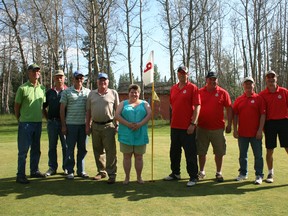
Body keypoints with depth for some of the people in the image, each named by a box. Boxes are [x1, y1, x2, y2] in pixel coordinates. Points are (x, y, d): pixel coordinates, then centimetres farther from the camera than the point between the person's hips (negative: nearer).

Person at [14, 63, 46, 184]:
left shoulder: (42, 88, 9)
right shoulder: (23, 88, -6)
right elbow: (16, 106, 0)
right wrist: (20, 120, 4)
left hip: (38, 123, 5)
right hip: (26, 123, -5)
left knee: (36, 149, 14)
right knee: (23, 150, -1)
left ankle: (34, 171, 27)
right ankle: (20, 175, 7)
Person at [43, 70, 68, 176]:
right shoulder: (49, 92, 10)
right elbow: (43, 107, 18)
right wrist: (48, 118, 10)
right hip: (52, 122, 4)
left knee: (66, 146, 3)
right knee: (52, 146, 9)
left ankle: (66, 167, 14)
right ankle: (52, 167, 19)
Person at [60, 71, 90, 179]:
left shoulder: (88, 92, 9)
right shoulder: (66, 92, 2)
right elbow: (62, 109, 1)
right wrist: (63, 125, -3)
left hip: (83, 124, 2)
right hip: (71, 124, -2)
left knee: (82, 148, 8)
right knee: (70, 148, 3)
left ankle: (81, 170, 20)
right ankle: (70, 171, 14)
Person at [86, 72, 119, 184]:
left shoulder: (113, 93, 4)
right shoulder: (92, 94, 12)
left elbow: (117, 110, 3)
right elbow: (88, 111, 14)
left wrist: (117, 125, -3)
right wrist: (87, 125, 8)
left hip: (109, 126, -4)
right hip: (95, 126, 4)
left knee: (110, 151, -5)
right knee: (98, 151, 11)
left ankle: (112, 174, 2)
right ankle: (101, 172, 24)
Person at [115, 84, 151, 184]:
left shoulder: (144, 103, 12)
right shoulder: (123, 103, 11)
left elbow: (149, 114, -3)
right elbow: (117, 115, -3)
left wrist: (140, 124, -18)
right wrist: (128, 124, -16)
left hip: (140, 134, 0)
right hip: (126, 134, 0)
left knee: (139, 156, 6)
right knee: (127, 156, 5)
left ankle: (139, 177, 17)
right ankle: (127, 177, 17)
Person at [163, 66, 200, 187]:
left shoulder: (192, 88, -6)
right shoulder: (173, 88, 11)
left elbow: (197, 106, -12)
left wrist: (193, 123, -17)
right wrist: (176, 116, 11)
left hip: (188, 127, -6)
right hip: (174, 126, 7)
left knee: (190, 153, -1)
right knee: (174, 152, 16)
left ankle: (193, 177, 10)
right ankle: (175, 173, 31)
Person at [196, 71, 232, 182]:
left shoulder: (223, 93, 1)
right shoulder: (200, 92, 3)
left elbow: (229, 109, 2)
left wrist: (229, 124, -3)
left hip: (218, 127, -1)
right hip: (202, 127, 1)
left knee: (219, 152, 6)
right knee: (201, 151, 9)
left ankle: (219, 173, 20)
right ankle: (201, 172, 23)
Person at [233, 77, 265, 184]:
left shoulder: (259, 98, -1)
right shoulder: (239, 99, 7)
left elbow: (263, 115, -5)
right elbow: (235, 115, 7)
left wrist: (260, 130, -11)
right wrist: (235, 129, 1)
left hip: (255, 133, -3)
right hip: (242, 133, 3)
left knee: (258, 155, 3)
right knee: (242, 155, 13)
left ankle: (259, 175, 13)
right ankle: (243, 173, 27)